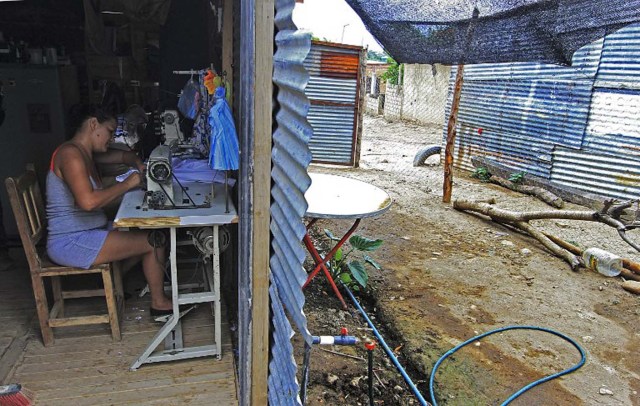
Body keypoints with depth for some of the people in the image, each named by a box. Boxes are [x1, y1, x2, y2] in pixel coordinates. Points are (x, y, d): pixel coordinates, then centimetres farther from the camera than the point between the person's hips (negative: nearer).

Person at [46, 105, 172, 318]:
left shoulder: (86, 152, 11)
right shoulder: (70, 153, -18)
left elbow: (123, 156, 25)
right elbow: (88, 201, -32)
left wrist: (138, 165, 3)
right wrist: (127, 183, -22)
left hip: (85, 233, 10)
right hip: (70, 243, -10)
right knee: (154, 242, -12)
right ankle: (159, 303, 6)